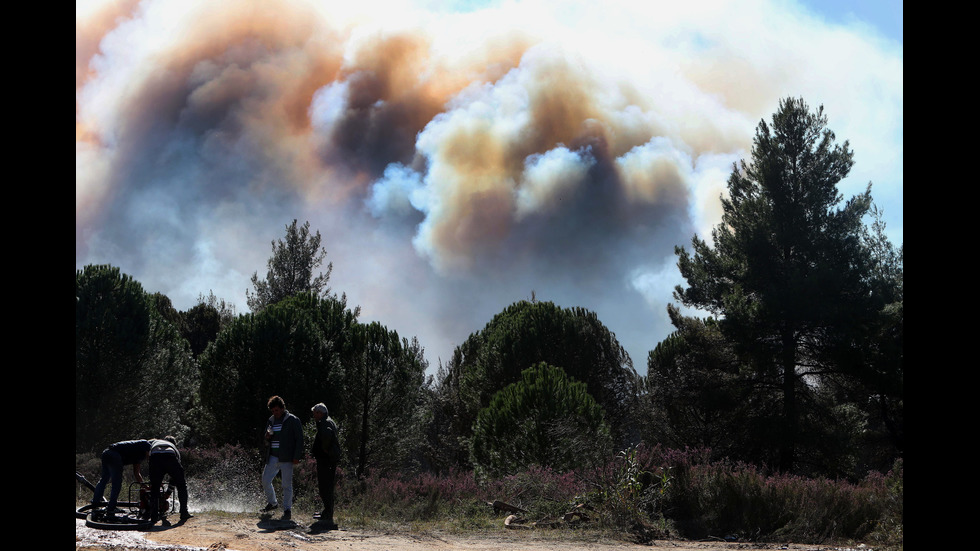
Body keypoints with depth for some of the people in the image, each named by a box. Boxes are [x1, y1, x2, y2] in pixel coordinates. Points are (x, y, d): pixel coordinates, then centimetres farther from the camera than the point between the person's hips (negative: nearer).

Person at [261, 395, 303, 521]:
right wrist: (267, 437, -2)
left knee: (286, 485, -3)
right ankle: (272, 502, 25)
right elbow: (267, 441, 23)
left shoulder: (293, 420, -4)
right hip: (273, 457, 6)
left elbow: (299, 439, -6)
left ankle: (287, 510, 5)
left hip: (286, 458, -6)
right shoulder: (271, 421, 14)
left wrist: (296, 457, -13)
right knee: (265, 480, 3)